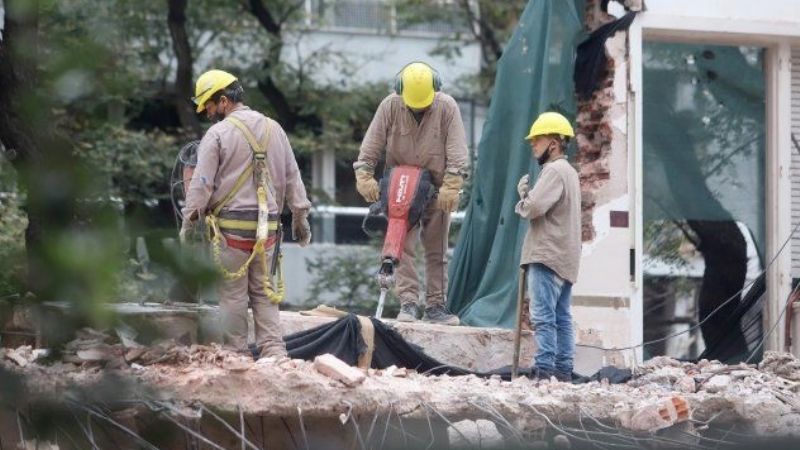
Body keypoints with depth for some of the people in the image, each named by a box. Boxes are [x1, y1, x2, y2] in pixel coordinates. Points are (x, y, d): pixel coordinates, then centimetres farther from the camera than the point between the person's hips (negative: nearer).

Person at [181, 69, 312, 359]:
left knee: (233, 292, 1)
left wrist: (188, 220, 0)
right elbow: (292, 178, 15)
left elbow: (201, 183, -8)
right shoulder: (274, 129, 10)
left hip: (231, 225, -5)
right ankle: (274, 351, 0)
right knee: (265, 291, 8)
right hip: (268, 226, 5)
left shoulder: (218, 133, -7)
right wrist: (300, 217, 20)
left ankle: (236, 351, 1)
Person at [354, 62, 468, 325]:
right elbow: (371, 146, -6)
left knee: (437, 251, 5)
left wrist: (452, 185, -24)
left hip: (437, 192, 0)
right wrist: (365, 176, -17)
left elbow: (457, 151, -15)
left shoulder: (447, 108, -10)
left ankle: (435, 306, 10)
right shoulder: (390, 107, -8)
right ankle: (408, 303, -10)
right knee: (403, 246, -10)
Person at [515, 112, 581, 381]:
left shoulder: (554, 171, -11)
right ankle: (564, 371, 8)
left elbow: (534, 208, -21)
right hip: (565, 257, 10)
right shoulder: (569, 172, 21)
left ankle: (544, 370, -16)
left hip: (547, 256, -10)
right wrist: (528, 195, 3)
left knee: (543, 317, -12)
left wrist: (523, 200, -1)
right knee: (561, 317, 9)